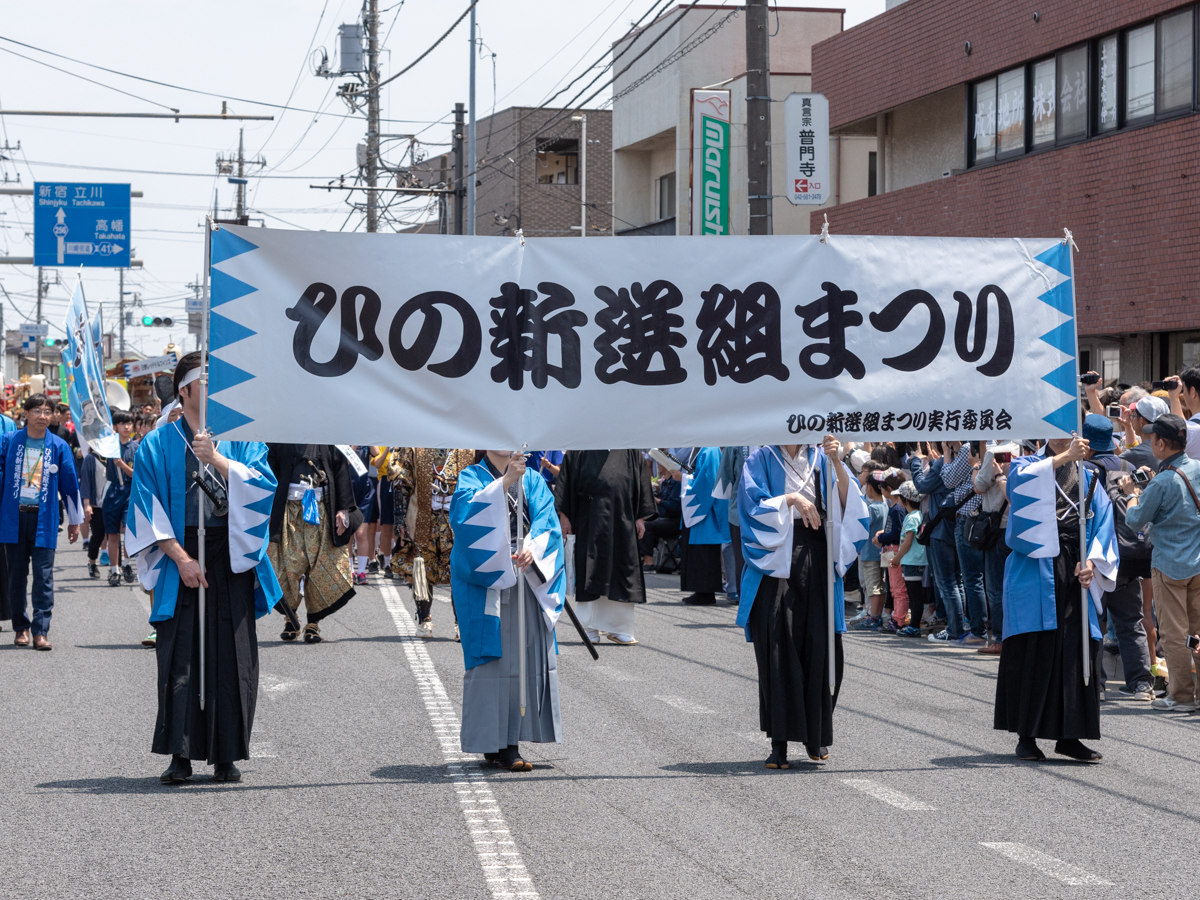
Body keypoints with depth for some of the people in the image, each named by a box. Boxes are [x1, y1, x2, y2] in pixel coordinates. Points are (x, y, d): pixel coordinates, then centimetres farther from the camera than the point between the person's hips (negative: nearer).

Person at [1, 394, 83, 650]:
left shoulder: (59, 447, 4)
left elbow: (70, 485, 9)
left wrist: (75, 520, 11)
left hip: (44, 519, -1)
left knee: (44, 576, -6)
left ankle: (40, 631, -4)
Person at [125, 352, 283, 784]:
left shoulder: (241, 439, 10)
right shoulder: (158, 445, 4)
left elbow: (262, 485, -5)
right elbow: (148, 509, -2)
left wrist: (216, 459, -16)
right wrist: (181, 558, -12)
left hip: (233, 557, 2)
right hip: (181, 556, -1)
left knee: (231, 656, 0)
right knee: (180, 656, -6)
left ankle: (226, 756, 6)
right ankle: (180, 756, -2)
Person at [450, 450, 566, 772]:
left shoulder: (533, 480, 13)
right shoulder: (472, 477, 3)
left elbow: (546, 519, -1)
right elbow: (466, 511, -18)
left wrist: (532, 548, -20)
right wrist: (504, 482, -27)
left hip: (527, 576, 4)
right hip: (485, 578, -4)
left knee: (525, 654, 1)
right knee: (491, 655, -7)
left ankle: (509, 743, 6)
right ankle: (493, 745, -4)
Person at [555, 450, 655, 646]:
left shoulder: (630, 450, 8)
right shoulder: (580, 450, 2)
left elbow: (641, 482, 11)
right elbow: (567, 480, 2)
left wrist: (640, 517, 5)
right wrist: (564, 515, -3)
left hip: (622, 520, 2)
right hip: (590, 523, -2)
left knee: (622, 574, 2)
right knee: (590, 572, 1)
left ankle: (619, 628, 9)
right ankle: (591, 629, 9)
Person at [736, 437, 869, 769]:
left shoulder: (820, 459, 11)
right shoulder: (762, 460, 5)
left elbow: (848, 502, 0)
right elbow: (752, 505, -6)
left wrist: (837, 464, -14)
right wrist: (790, 499, -17)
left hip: (817, 562, 2)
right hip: (777, 561, -2)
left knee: (820, 649, -1)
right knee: (778, 651, -7)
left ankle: (815, 734, 14)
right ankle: (779, 742, -4)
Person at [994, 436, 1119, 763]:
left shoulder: (1088, 478, 17)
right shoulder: (1028, 466, 7)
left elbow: (1103, 521, 8)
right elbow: (1022, 480, -18)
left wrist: (1091, 561, -8)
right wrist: (1065, 456, -25)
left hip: (1075, 573, 3)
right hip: (1035, 573, -3)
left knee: (1077, 653, -1)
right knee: (1032, 652, -5)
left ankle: (1068, 736, 6)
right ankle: (1026, 736, 0)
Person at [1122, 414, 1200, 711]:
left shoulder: (1162, 482, -19)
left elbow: (1135, 520, -8)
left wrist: (1132, 493, 8)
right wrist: (1147, 487, 15)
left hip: (1170, 566, -7)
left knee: (1173, 632, 1)